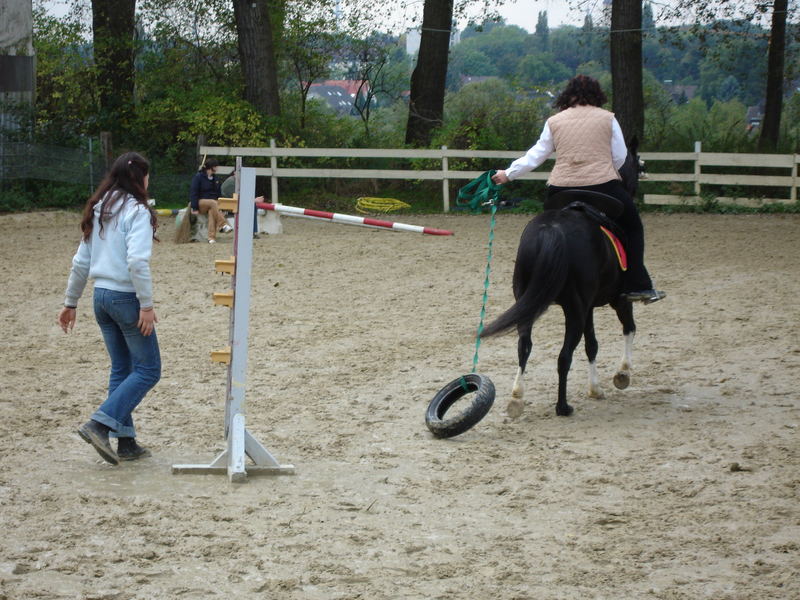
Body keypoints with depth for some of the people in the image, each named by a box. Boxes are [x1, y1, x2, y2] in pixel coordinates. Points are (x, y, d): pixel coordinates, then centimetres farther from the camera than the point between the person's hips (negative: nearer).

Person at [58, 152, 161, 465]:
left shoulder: (98, 211, 12)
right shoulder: (137, 211, -12)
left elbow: (81, 261, 14)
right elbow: (138, 262, -23)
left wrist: (70, 302, 20)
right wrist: (146, 305, -19)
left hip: (101, 296, 8)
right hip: (126, 297, -8)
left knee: (121, 369, 14)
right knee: (147, 370, 0)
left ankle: (126, 443, 15)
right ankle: (99, 425, -12)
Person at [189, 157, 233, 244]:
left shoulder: (215, 178, 15)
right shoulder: (198, 177, -5)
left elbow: (219, 193, 19)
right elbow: (193, 192, -9)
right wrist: (194, 208, -16)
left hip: (213, 203, 4)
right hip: (201, 202, -4)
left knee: (212, 212, -31)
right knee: (213, 203, -36)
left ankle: (212, 237, -42)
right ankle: (223, 225, -43)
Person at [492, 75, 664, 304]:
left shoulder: (554, 122, 9)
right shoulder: (607, 119, 5)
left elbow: (535, 156, 13)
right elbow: (620, 157, 6)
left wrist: (508, 174, 25)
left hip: (561, 191, 2)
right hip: (604, 188, -2)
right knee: (632, 227, 16)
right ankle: (638, 287, 11)